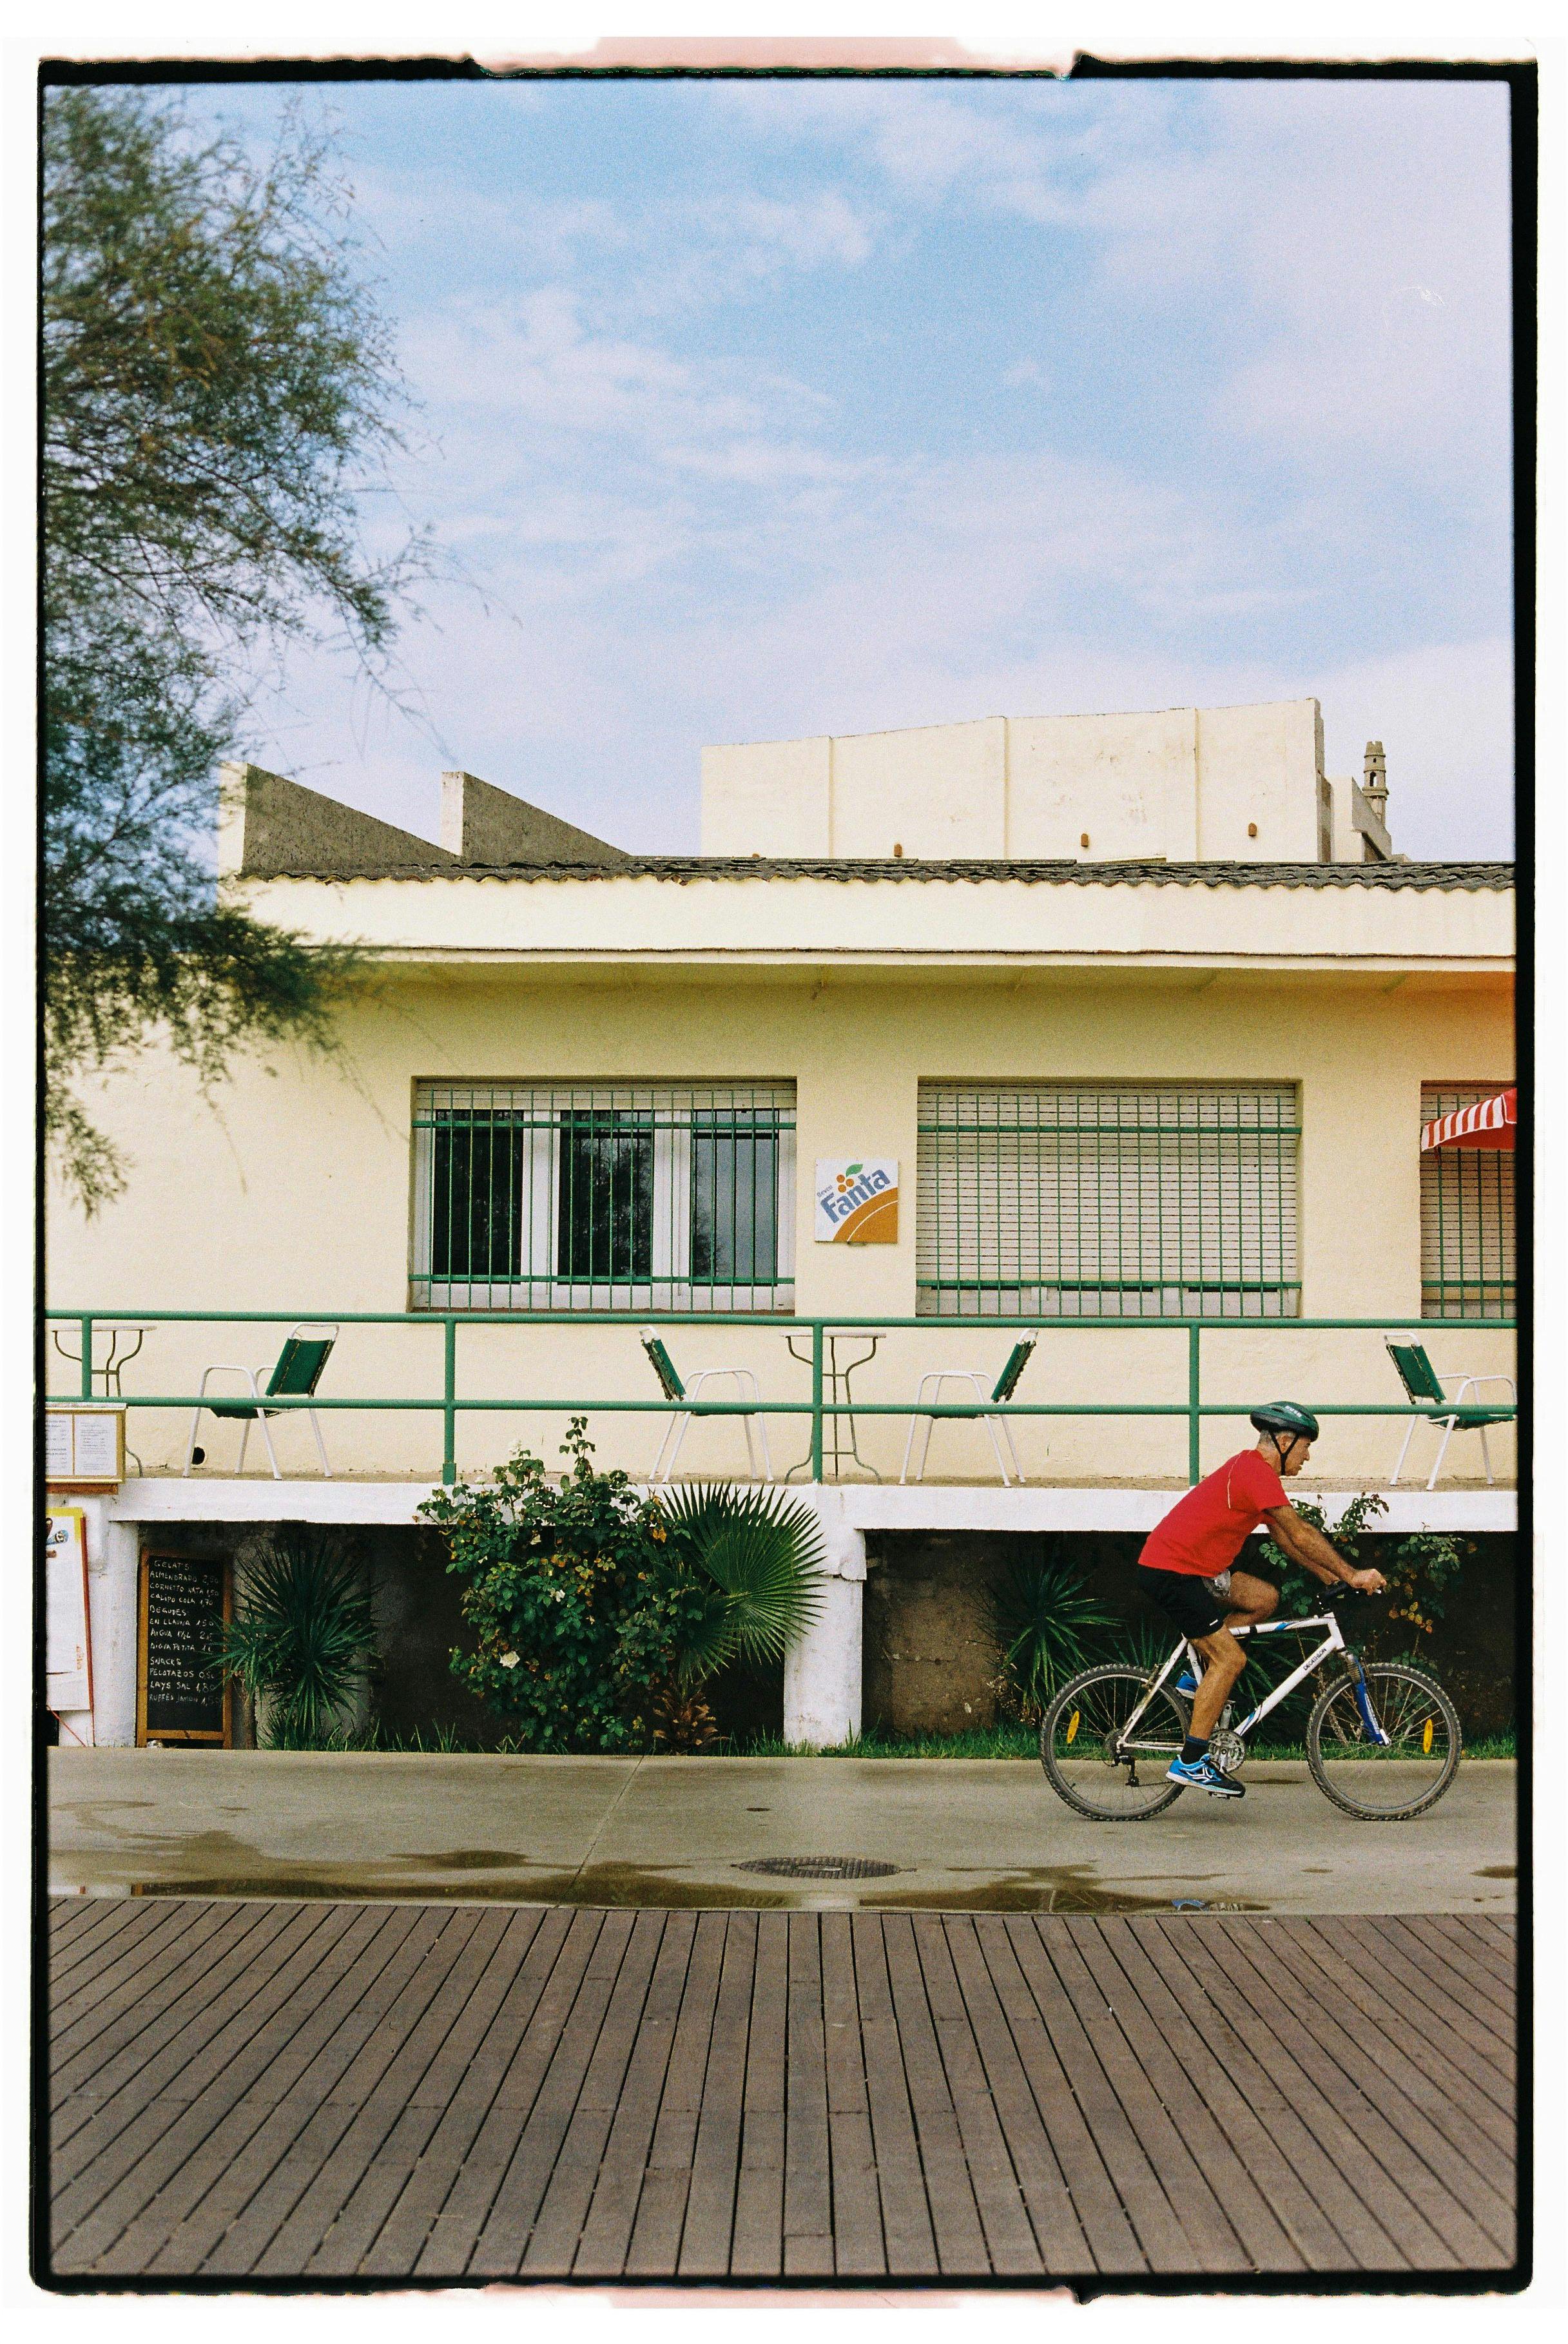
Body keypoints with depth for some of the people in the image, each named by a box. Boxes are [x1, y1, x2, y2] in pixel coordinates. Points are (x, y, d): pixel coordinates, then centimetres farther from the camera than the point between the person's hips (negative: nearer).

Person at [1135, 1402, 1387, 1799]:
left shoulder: (1250, 1469, 16)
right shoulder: (1257, 1473, -16)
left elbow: (1286, 1538, 20)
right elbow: (1301, 1535, -19)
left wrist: (1333, 1579, 14)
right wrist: (1351, 1576, -14)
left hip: (1191, 1568, 10)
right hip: (1170, 1572, -10)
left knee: (1264, 1597, 12)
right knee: (1231, 1659, -10)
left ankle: (1200, 1681, 13)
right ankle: (1190, 1763, -8)